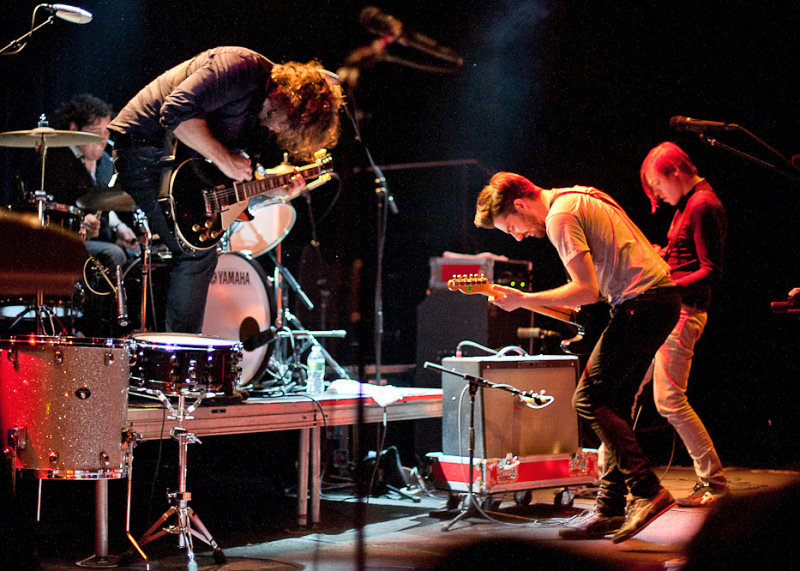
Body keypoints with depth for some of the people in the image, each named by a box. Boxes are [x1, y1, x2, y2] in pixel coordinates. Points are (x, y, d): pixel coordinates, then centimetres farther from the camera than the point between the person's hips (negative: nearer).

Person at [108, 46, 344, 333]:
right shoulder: (242, 68, -23)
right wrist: (224, 159, -24)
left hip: (176, 160, 10)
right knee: (198, 252, -14)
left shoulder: (263, 118, 5)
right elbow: (178, 111, -32)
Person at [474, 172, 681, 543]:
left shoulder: (559, 216, -11)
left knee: (589, 399, -9)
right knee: (613, 405, 10)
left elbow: (587, 291, -16)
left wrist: (523, 300, -9)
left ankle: (647, 491, -14)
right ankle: (611, 508, 10)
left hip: (641, 303, -10)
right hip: (665, 295, 10)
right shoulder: (582, 197, 20)